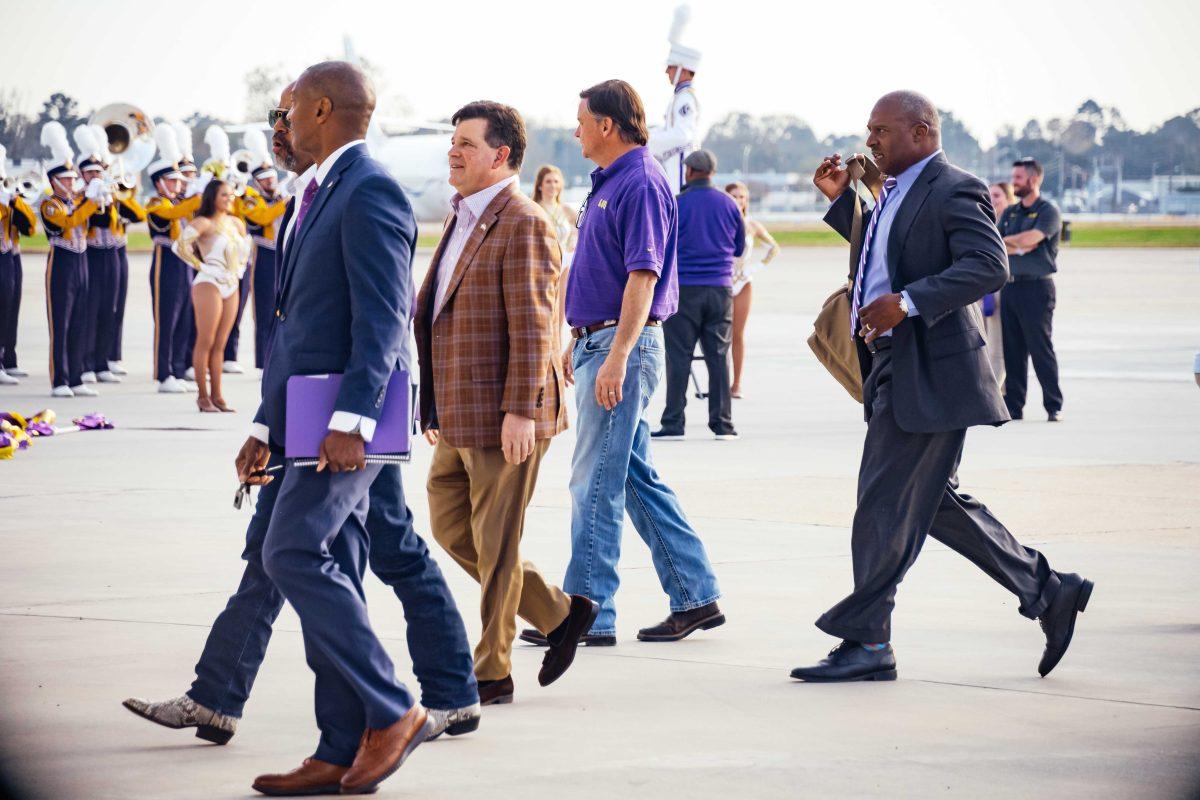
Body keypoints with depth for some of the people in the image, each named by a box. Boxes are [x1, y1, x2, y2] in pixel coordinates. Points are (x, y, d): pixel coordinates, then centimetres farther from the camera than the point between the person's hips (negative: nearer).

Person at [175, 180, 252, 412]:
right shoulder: (204, 223, -10)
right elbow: (181, 246, -22)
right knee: (205, 343, -4)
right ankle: (203, 396, 0)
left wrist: (240, 267, 14)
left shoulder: (236, 223, 11)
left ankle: (217, 395, 10)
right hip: (209, 285, -6)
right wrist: (200, 266, -16)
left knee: (220, 344, 8)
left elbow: (245, 247, 29)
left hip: (231, 286, 7)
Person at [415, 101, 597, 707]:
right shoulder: (463, 220, 16)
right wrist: (435, 404, 21)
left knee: (495, 545, -1)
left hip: (502, 418, -10)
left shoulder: (523, 225, -14)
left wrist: (520, 412, -23)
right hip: (459, 417, 10)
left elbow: (532, 326, -19)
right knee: (451, 527, 14)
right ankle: (559, 613, 23)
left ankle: (492, 674, 8)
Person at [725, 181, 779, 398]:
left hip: (743, 284, 2)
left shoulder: (752, 225, 4)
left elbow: (774, 247, 16)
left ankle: (737, 384, 6)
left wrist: (761, 264, 5)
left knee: (738, 334, 3)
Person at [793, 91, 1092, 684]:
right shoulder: (895, 194, 18)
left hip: (929, 373, -10)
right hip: (894, 369, 10)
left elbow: (987, 266, -24)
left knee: (886, 505, -8)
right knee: (934, 503, 13)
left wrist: (908, 302, -30)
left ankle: (866, 644, -2)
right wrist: (840, 200, 21)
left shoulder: (955, 192, -12)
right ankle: (1046, 591, 21)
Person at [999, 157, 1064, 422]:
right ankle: (1013, 406, 9)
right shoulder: (1009, 213, 17)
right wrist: (1021, 246, -8)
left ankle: (1054, 407, -2)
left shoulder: (1048, 211, -3)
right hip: (1010, 287, 6)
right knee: (1012, 349, 5)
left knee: (1040, 348, -6)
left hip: (1036, 287, -6)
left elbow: (1031, 237, -17)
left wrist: (1007, 241, -1)